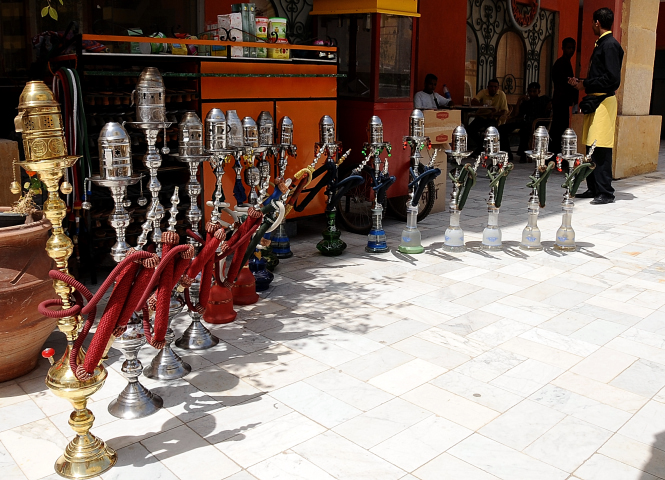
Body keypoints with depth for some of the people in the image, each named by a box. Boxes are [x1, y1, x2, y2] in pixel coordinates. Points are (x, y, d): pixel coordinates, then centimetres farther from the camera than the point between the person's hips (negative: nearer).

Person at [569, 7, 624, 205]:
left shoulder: (610, 45, -10)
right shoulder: (601, 44, 19)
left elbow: (612, 79, -18)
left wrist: (586, 85, -12)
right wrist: (581, 82, 13)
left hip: (604, 100, -10)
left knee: (601, 149, -11)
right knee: (591, 147, 9)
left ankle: (606, 192, -8)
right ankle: (593, 188, 15)